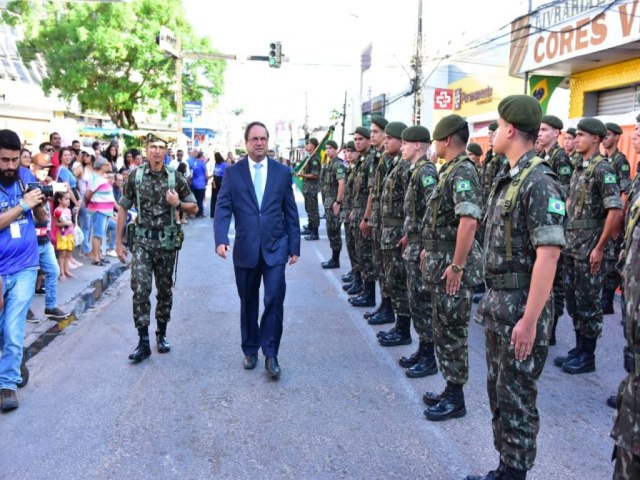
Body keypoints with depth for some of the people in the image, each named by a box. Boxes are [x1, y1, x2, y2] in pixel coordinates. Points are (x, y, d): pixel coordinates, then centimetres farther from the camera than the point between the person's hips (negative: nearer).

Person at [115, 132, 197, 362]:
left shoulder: (176, 178, -1)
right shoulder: (135, 176, -1)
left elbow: (194, 208, 5)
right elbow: (123, 208, 5)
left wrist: (177, 204, -16)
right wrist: (118, 241, 3)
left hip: (167, 242, 1)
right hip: (142, 241, 0)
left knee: (165, 290, 10)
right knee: (140, 289, -9)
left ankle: (161, 334, 28)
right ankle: (143, 342, 0)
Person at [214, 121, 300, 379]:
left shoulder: (282, 172, 4)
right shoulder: (233, 172, 2)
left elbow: (291, 212, 6)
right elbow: (223, 208, -4)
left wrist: (294, 246, 5)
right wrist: (221, 239, -20)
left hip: (275, 247, 0)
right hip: (245, 249, 1)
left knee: (274, 299, -9)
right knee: (248, 303, 12)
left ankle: (270, 354, 4)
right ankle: (250, 350, 29)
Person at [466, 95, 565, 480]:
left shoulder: (539, 183, -17)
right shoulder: (510, 180, 12)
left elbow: (548, 256, -23)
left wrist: (529, 320, -24)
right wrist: (492, 299, 17)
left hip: (521, 307, -9)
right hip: (498, 302, 9)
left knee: (517, 397, 4)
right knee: (498, 390, 18)